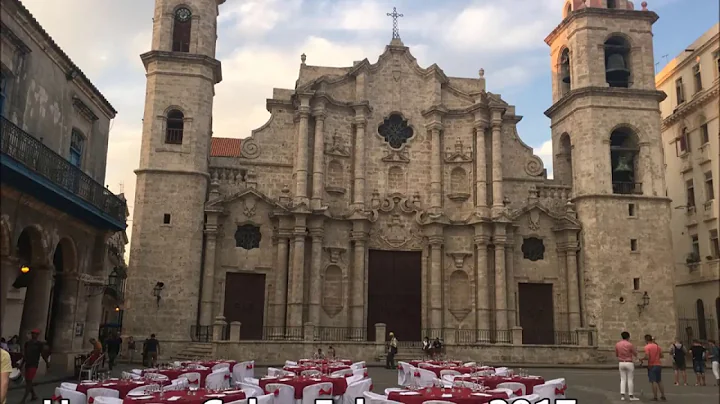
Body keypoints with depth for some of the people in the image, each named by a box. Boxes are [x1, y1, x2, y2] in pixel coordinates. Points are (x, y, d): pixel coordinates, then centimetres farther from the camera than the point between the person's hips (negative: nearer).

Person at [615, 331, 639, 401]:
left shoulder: (617, 344, 1)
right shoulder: (630, 344, -13)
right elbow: (635, 354, -1)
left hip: (621, 363, 4)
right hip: (629, 363, -4)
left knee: (623, 379, 8)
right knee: (630, 380, 3)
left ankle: (622, 395, 0)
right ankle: (631, 396, 7)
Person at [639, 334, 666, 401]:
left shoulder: (647, 347, -11)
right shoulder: (657, 346, 8)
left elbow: (647, 357, -19)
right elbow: (661, 356, 12)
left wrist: (642, 359, -2)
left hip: (651, 366, -6)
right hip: (658, 365, 6)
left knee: (654, 382, -3)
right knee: (659, 381, 16)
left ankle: (655, 397, -2)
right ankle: (663, 396, 19)